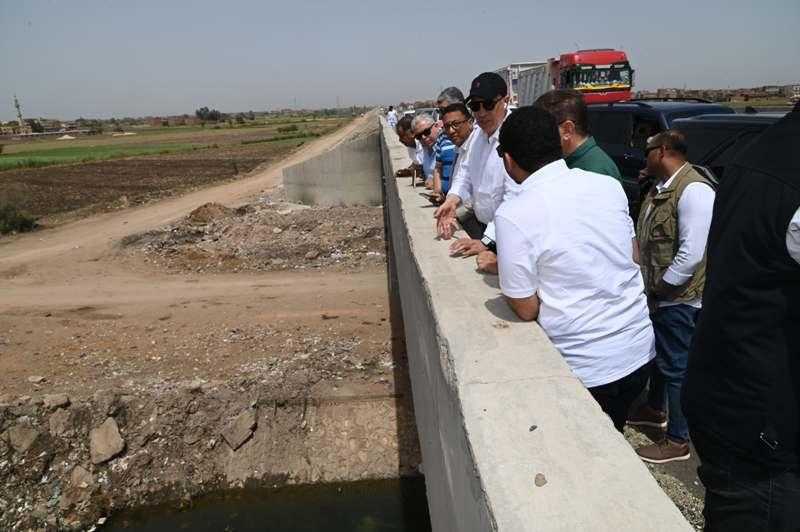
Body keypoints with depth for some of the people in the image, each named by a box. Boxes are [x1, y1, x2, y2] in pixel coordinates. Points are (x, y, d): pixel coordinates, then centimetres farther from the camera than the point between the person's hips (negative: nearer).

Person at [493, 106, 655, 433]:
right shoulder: (609, 185, -2)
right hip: (639, 352, 6)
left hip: (586, 370, -5)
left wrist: (507, 267, 6)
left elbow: (526, 309, -13)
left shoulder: (513, 215, -19)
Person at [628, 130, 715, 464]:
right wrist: (651, 286, 8)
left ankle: (678, 440, 18)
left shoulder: (694, 190, -22)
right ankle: (656, 409, 46)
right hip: (658, 295, 9)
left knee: (676, 367, 3)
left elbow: (691, 255, -27)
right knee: (658, 355, 24)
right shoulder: (660, 188, 9)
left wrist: (658, 287, -16)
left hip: (679, 299, -9)